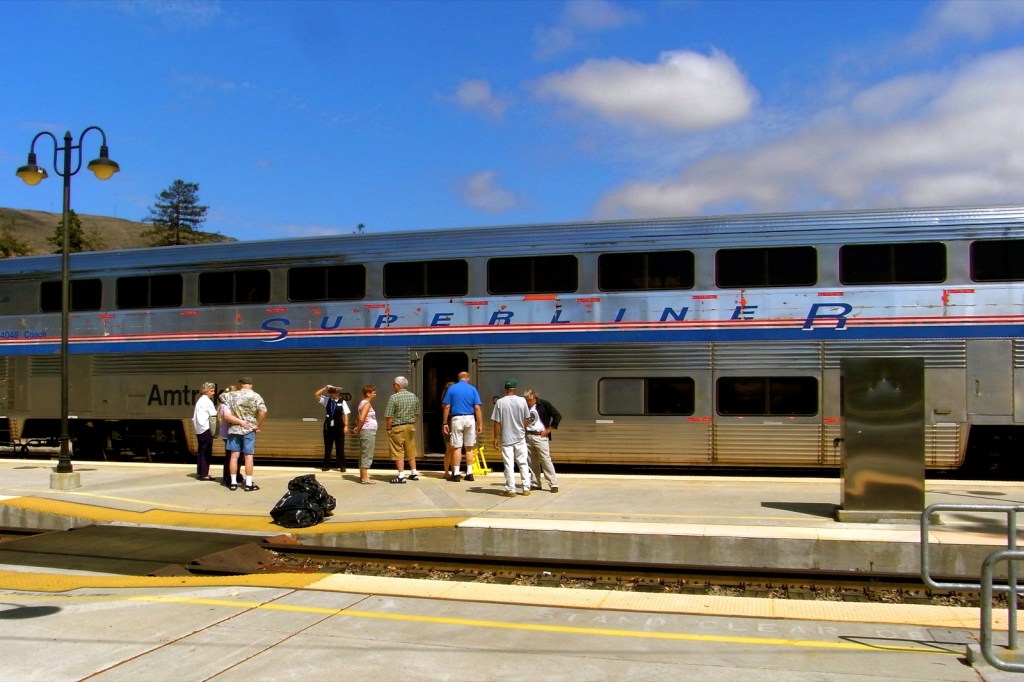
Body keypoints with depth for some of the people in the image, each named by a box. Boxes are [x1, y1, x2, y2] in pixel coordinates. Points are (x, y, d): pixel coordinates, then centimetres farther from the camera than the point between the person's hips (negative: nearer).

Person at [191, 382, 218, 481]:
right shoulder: (207, 401, -10)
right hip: (206, 429, -9)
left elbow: (194, 417, 20)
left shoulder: (200, 400, 18)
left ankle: (199, 473, 15)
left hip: (199, 429, 9)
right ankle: (204, 474, -5)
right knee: (206, 452, -5)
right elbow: (214, 416, -13)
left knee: (201, 451, 12)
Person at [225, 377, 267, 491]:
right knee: (248, 456, 1)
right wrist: (258, 426, -5)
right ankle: (248, 484, 2)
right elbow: (263, 411, -15)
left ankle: (233, 482, 9)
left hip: (234, 429, 2)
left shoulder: (233, 395, 5)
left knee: (234, 456, 6)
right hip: (249, 430, -2)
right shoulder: (255, 396, -5)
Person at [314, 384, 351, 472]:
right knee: (327, 447, 8)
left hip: (339, 426, -3)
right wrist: (325, 388, -8)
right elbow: (316, 395, 0)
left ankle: (342, 466, 11)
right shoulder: (326, 400, 5)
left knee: (340, 447, 3)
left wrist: (346, 425, -10)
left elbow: (346, 414, -5)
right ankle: (326, 466, 16)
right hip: (328, 426, 3)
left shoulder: (342, 402, -4)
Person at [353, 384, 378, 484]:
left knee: (363, 455, 13)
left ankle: (362, 476, 19)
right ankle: (364, 478, -6)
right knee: (367, 455, -7)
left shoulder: (362, 403, 16)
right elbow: (362, 419, -25)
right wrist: (358, 429, -11)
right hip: (368, 431, -10)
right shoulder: (367, 403, -14)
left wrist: (358, 428, 10)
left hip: (365, 432, 10)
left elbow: (358, 419, 21)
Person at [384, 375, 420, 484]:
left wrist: (388, 428, -4)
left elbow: (389, 416, -15)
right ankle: (414, 473, 22)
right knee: (411, 451, 16)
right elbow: (416, 414, 10)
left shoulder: (394, 397, -14)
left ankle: (401, 476, -2)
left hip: (397, 427, -6)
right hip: (410, 426, 6)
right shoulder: (414, 396, 6)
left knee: (398, 452, -1)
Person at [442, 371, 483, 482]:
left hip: (457, 419, -1)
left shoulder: (452, 389, 3)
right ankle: (469, 473, 10)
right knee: (469, 448, 8)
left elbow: (447, 407, -2)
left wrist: (445, 423, 2)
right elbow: (477, 408, -2)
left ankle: (456, 474, 1)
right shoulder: (473, 389, 3)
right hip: (470, 419, 1)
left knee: (457, 447, 2)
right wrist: (480, 424, 1)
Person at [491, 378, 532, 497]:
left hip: (506, 439, -2)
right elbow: (527, 419, 2)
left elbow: (497, 422, -8)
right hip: (520, 438, 2)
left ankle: (511, 490, 4)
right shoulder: (522, 401, -4)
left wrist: (496, 438, -1)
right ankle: (526, 488, 12)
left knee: (509, 464, 3)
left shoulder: (500, 402, -9)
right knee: (523, 463, 11)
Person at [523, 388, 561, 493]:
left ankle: (553, 484, -4)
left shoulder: (544, 404, -6)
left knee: (546, 460, -8)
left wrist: (549, 429, -8)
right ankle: (536, 484, 16)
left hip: (540, 436, -5)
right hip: (528, 436, 5)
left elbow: (557, 416, -8)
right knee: (532, 462, 8)